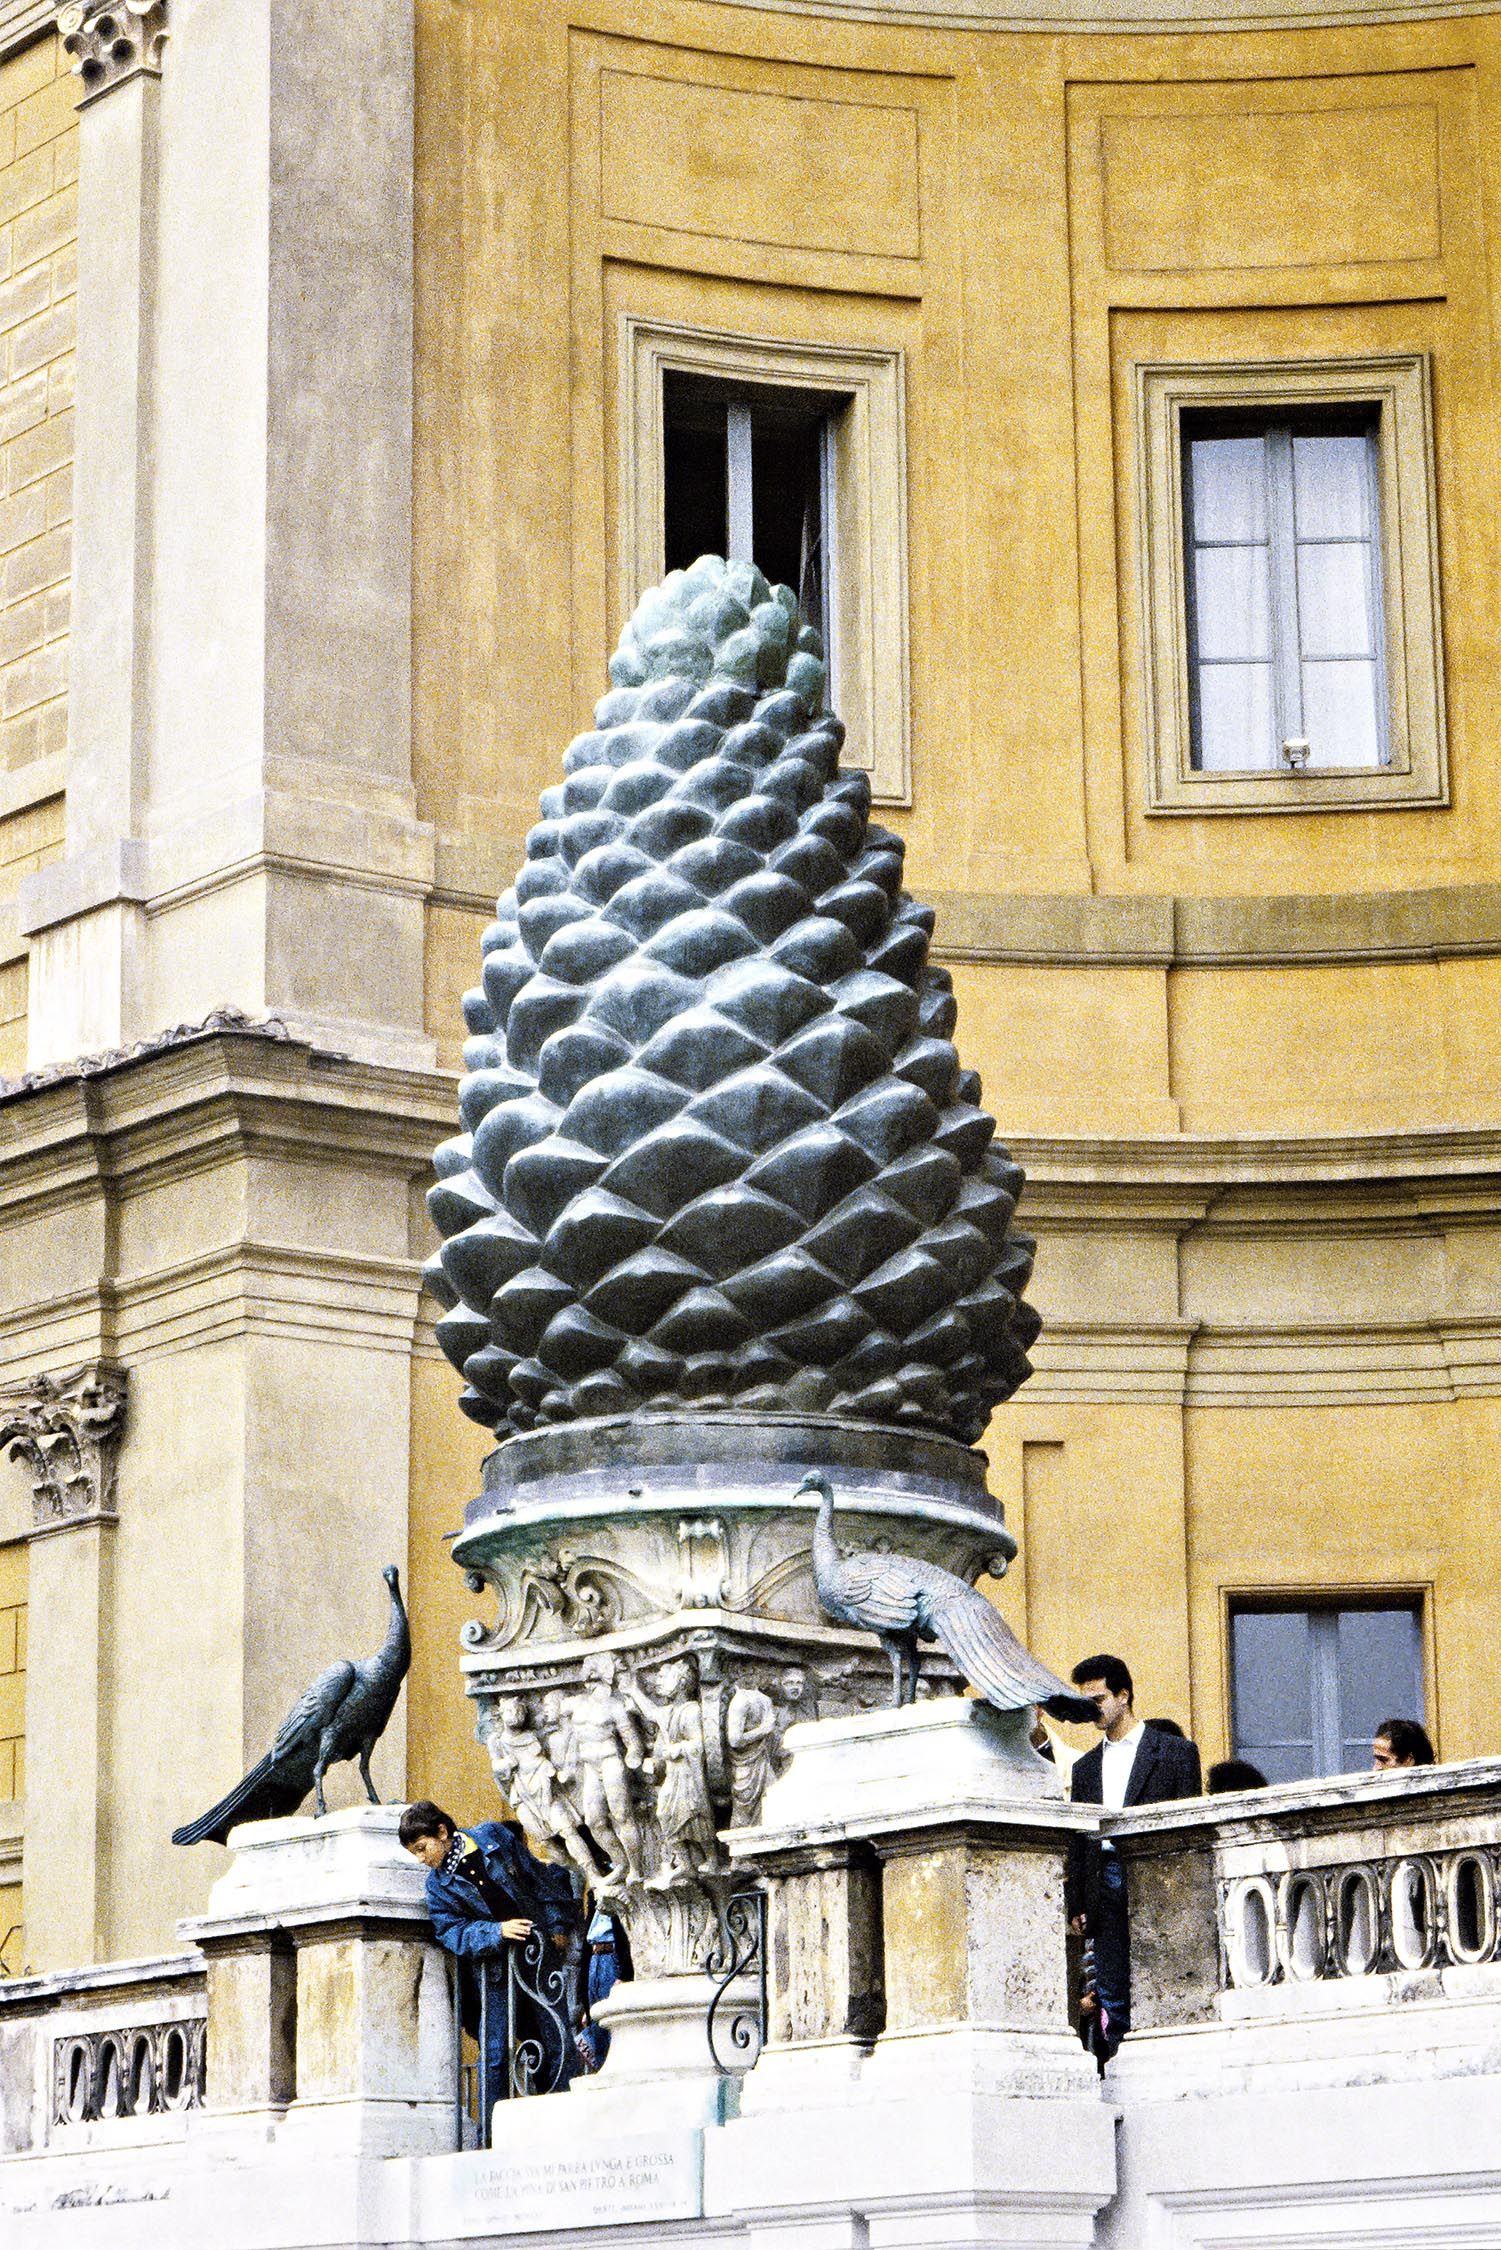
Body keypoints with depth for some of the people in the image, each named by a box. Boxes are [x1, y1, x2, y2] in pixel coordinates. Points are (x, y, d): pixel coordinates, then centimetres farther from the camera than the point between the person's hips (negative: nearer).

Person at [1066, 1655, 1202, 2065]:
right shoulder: (1085, 1767, 20)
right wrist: (1075, 1906, 9)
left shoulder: (1175, 1752, 5)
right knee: (1111, 2000, 2)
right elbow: (1077, 1843, 18)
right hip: (1105, 1887, 5)